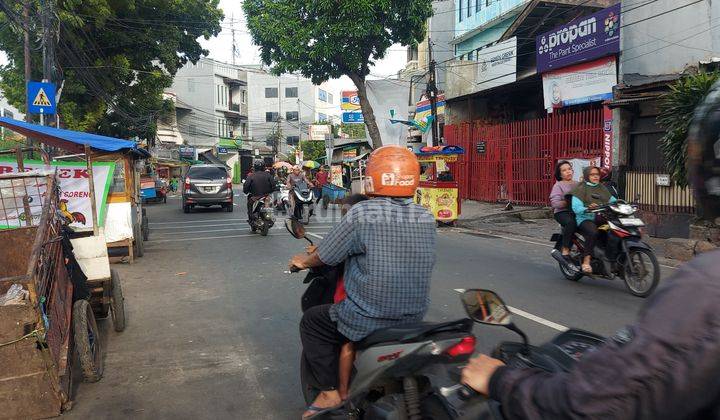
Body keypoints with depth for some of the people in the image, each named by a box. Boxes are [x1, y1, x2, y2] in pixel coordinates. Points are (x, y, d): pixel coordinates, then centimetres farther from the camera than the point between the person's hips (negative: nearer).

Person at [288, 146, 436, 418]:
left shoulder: (362, 214, -17)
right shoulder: (426, 219, -1)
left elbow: (325, 256, -5)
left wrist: (304, 261, 15)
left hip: (367, 322, -6)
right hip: (415, 318, 6)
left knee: (311, 322, 17)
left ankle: (329, 392, 15)